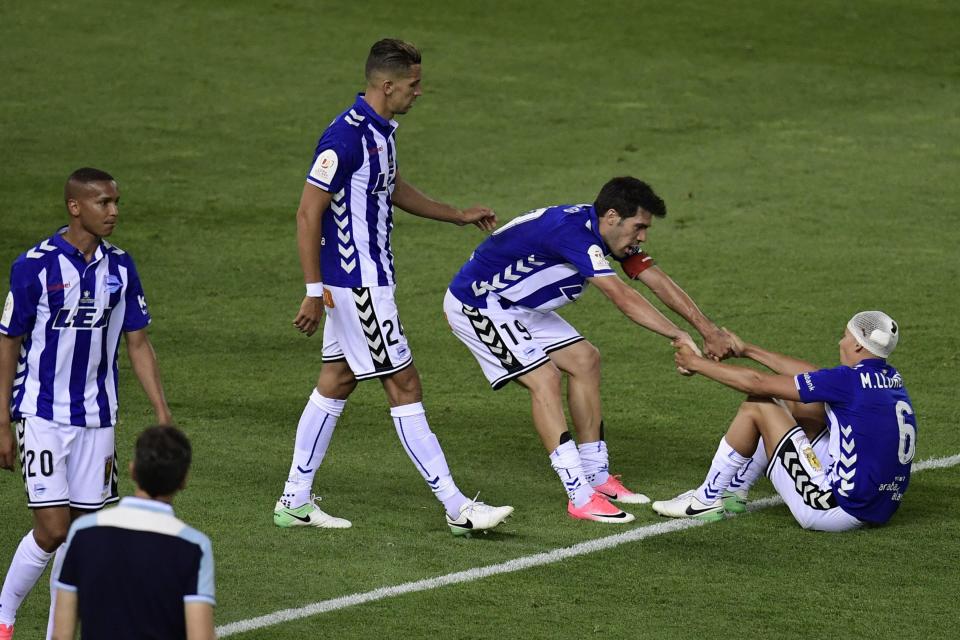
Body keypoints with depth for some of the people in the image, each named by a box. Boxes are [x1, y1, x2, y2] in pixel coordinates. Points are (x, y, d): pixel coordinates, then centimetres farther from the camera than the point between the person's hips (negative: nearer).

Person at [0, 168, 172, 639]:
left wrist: (162, 415, 3)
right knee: (52, 530, -10)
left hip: (96, 419, 5)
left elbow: (138, 344, 9)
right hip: (42, 417, -5)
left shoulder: (120, 267, 3)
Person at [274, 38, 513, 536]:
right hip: (357, 284, -10)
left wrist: (459, 215, 27)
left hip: (369, 278, 10)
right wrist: (314, 292, -21)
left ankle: (295, 501, 18)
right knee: (404, 388, -6)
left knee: (336, 383, 12)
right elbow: (308, 214, -20)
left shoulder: (379, 130, 9)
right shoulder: (345, 137, -21)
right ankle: (457, 509, -3)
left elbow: (393, 189, 28)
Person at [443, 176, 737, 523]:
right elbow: (623, 298, -38)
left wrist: (709, 329, -11)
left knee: (584, 359, 7)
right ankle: (581, 497, -21)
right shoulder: (572, 231, -32)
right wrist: (680, 336, -38)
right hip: (475, 303, -10)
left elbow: (660, 282, -3)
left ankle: (596, 476, 12)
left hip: (518, 305, 10)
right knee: (543, 377, -20)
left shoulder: (607, 231, -2)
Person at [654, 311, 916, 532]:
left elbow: (757, 383, -9)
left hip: (840, 510, -8)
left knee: (756, 406, 0)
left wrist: (697, 364, 5)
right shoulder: (892, 379, 7)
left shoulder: (850, 381, -15)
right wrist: (747, 351, 28)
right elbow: (811, 375, 20)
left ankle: (707, 499, 12)